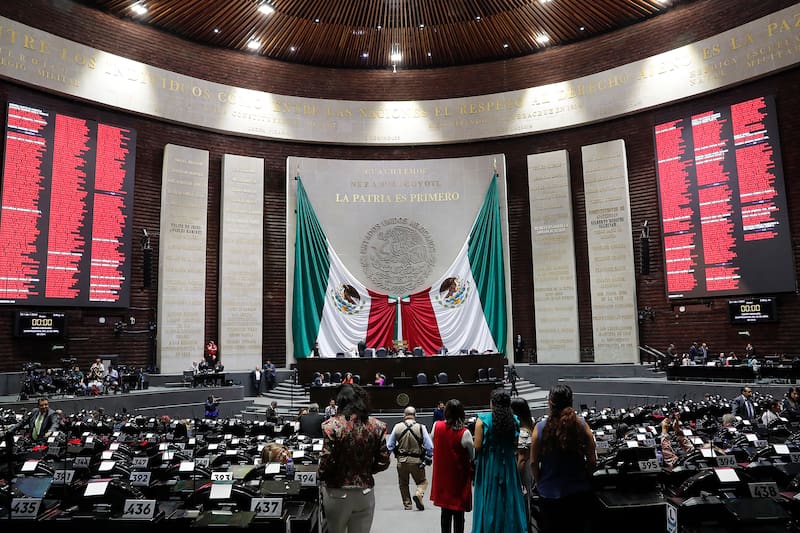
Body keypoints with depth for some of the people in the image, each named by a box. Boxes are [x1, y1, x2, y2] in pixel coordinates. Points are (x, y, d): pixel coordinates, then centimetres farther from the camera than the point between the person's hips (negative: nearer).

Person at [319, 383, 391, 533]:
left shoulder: (332, 425, -16)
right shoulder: (377, 426, -5)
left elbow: (326, 462, -16)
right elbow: (383, 462, -1)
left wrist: (321, 475, 6)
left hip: (337, 494, -2)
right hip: (365, 492, 2)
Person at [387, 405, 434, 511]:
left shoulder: (397, 427, -5)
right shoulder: (421, 427, -11)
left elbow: (389, 445, 3)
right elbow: (429, 446, -8)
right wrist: (428, 457, 8)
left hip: (401, 460, 2)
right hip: (416, 461, -2)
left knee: (403, 483, 21)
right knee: (422, 481, 16)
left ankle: (407, 504, 21)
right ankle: (418, 494, -9)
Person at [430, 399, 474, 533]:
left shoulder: (436, 426, -9)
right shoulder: (464, 433, -20)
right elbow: (473, 456, -9)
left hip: (442, 476, 4)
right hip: (459, 477, -4)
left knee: (445, 511, 18)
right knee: (458, 513, 8)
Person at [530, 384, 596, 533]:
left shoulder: (540, 428, -15)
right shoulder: (582, 425, -13)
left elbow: (533, 462, -8)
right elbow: (592, 460, -5)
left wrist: (539, 482, 9)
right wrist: (586, 479, 13)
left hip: (550, 493, -1)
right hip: (579, 492, 1)